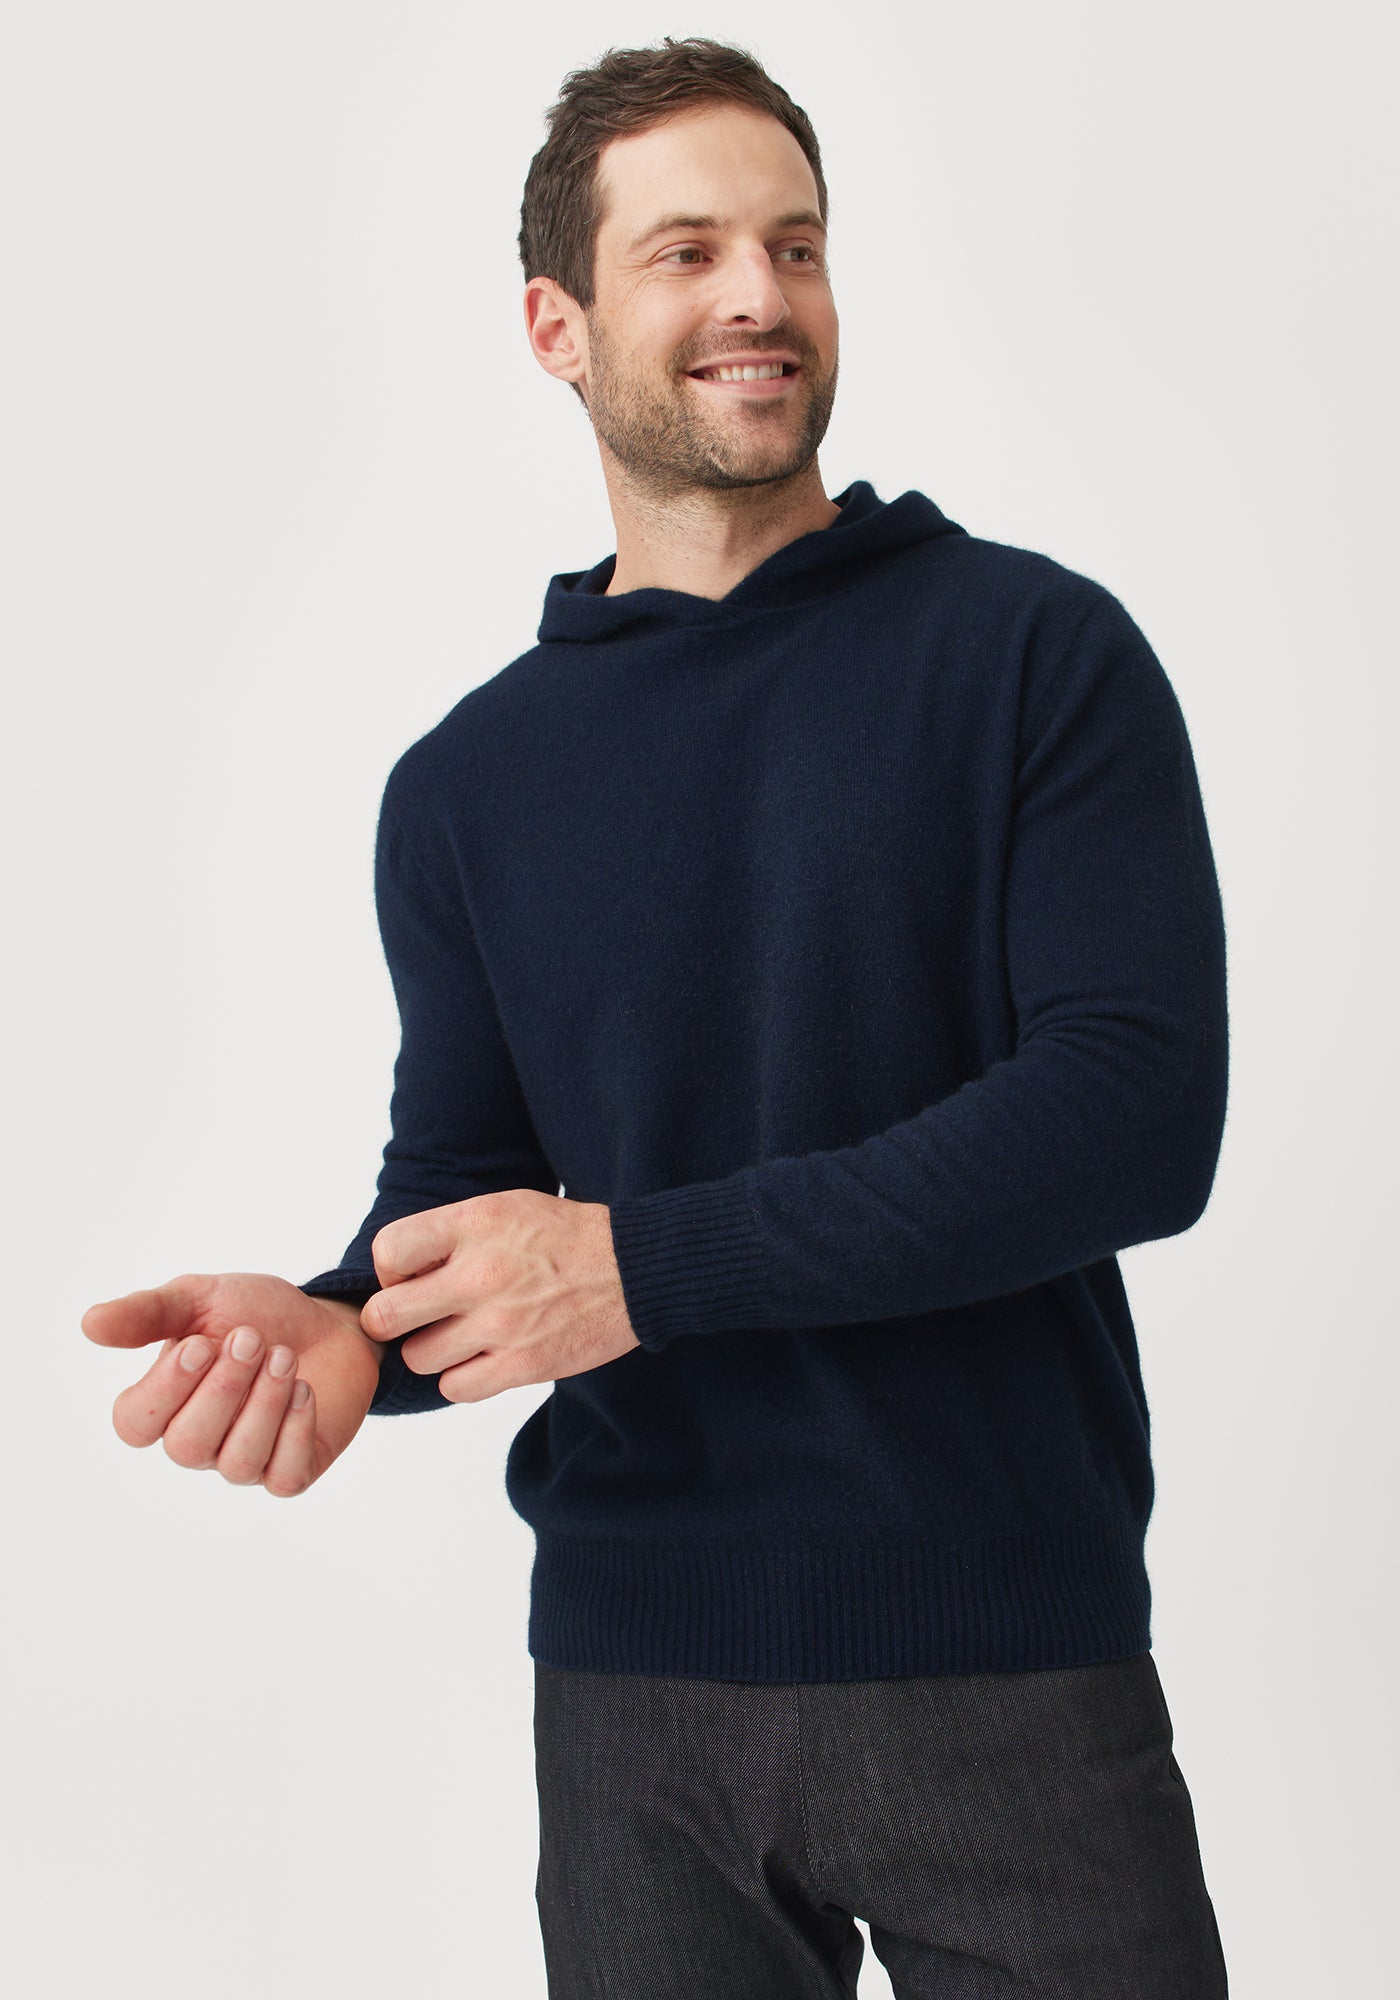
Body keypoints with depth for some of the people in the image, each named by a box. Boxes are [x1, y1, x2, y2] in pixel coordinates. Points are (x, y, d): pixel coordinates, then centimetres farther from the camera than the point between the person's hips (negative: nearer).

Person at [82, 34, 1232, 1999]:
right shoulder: (467, 784, 8)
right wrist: (345, 1327, -16)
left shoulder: (1034, 649, -3)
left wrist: (645, 1261, -17)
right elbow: (459, 1179, 8)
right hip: (634, 1683, 3)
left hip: (1014, 1670, -2)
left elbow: (1140, 1116, -13)